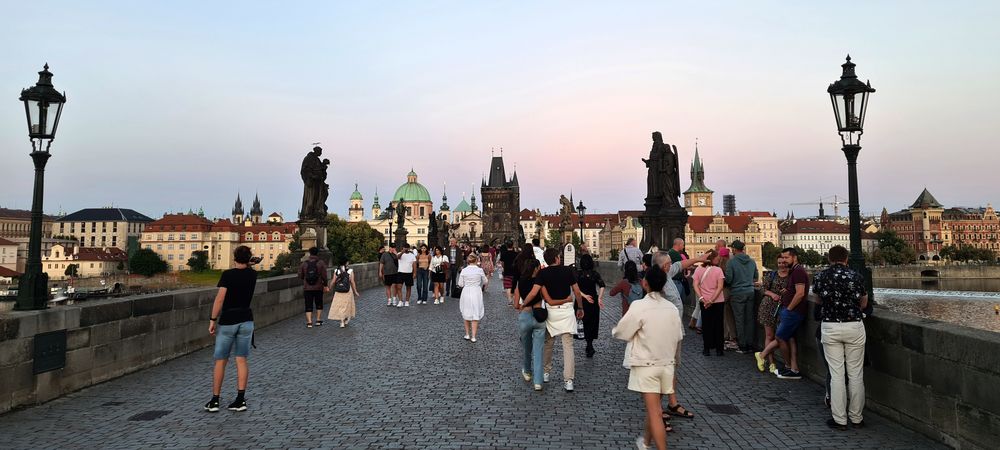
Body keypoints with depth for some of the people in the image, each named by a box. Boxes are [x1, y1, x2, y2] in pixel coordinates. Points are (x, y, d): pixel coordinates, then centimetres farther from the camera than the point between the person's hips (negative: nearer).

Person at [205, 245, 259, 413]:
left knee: (220, 361, 7)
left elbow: (220, 299, -15)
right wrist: (250, 264, 10)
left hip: (227, 321, -3)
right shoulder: (252, 275, 1)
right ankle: (241, 399, 3)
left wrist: (213, 320, -9)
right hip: (246, 320, 3)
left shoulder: (228, 275, -11)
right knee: (241, 360, 5)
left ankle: (215, 400, 13)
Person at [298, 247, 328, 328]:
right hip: (318, 288, 0)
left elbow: (300, 276, 2)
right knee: (319, 304, 16)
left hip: (307, 288, 1)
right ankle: (318, 320, 19)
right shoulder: (321, 263, -6)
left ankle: (309, 322, -3)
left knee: (308, 306, 4)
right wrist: (325, 285, 2)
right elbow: (324, 275, -9)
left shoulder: (304, 263, -1)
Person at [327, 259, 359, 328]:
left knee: (339, 306, 9)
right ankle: (346, 319, 23)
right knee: (347, 305, 16)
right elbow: (352, 282, -9)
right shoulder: (350, 271, -8)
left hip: (338, 292, 1)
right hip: (348, 291, -1)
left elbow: (333, 281, -3)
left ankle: (342, 322, 5)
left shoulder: (336, 271, -3)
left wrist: (330, 288, 13)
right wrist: (355, 292, 0)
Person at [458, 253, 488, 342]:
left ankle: (467, 334, 22)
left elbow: (460, 284, -2)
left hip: (466, 293, 1)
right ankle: (473, 336, 4)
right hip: (476, 292, -1)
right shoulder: (480, 270, -8)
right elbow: (485, 282, 5)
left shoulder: (464, 270, -5)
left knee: (466, 314, 16)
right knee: (475, 314, 6)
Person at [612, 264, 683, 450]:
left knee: (655, 411, -2)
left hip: (646, 365, -6)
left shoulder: (639, 306, -18)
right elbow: (678, 337, 9)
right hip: (666, 364, 6)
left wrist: (614, 330, 11)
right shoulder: (672, 308, 0)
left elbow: (620, 332, -12)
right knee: (653, 407, 22)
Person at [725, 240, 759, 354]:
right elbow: (756, 278, 14)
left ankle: (742, 346, 6)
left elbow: (728, 279, -13)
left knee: (739, 320, 2)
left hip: (737, 293, -5)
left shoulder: (732, 261, -12)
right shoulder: (752, 261, 4)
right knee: (749, 319, 11)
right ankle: (750, 345, 16)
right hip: (750, 292, 5)